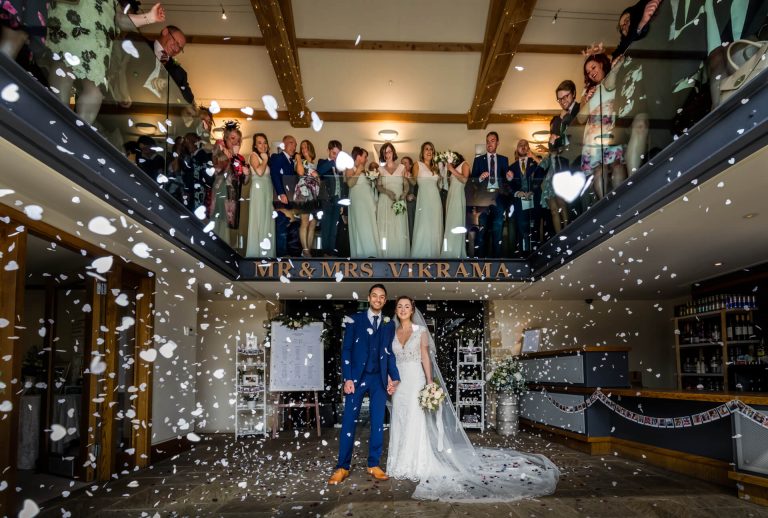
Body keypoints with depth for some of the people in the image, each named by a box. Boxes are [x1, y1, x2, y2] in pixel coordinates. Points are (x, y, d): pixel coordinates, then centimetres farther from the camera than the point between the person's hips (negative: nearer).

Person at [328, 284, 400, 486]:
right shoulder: (355, 320, 2)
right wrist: (347, 378, -9)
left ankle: (374, 464, 16)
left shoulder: (389, 325, 11)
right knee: (349, 421, -2)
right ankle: (343, 467, 5)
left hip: (379, 379, 3)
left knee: (378, 422, 6)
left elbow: (390, 353, 12)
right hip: (357, 377, -3)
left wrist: (394, 378, 1)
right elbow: (346, 350, -1)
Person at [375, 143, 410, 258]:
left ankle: (400, 255, 2)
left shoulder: (402, 167, 8)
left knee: (400, 230, -4)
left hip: (400, 203, 0)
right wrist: (387, 192, -16)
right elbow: (378, 186, 3)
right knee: (385, 230, -2)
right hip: (385, 203, 1)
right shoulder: (380, 169, 10)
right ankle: (386, 255, 3)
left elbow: (406, 185, 4)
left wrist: (403, 195, -14)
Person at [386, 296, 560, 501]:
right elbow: (390, 359, 9)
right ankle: (401, 464, 18)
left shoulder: (420, 331, -1)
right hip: (398, 382, 4)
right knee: (399, 423, 8)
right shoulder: (393, 333, 9)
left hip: (415, 380, -4)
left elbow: (425, 358, -6)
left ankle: (416, 465, 5)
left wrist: (429, 383, -14)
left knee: (415, 422, -3)